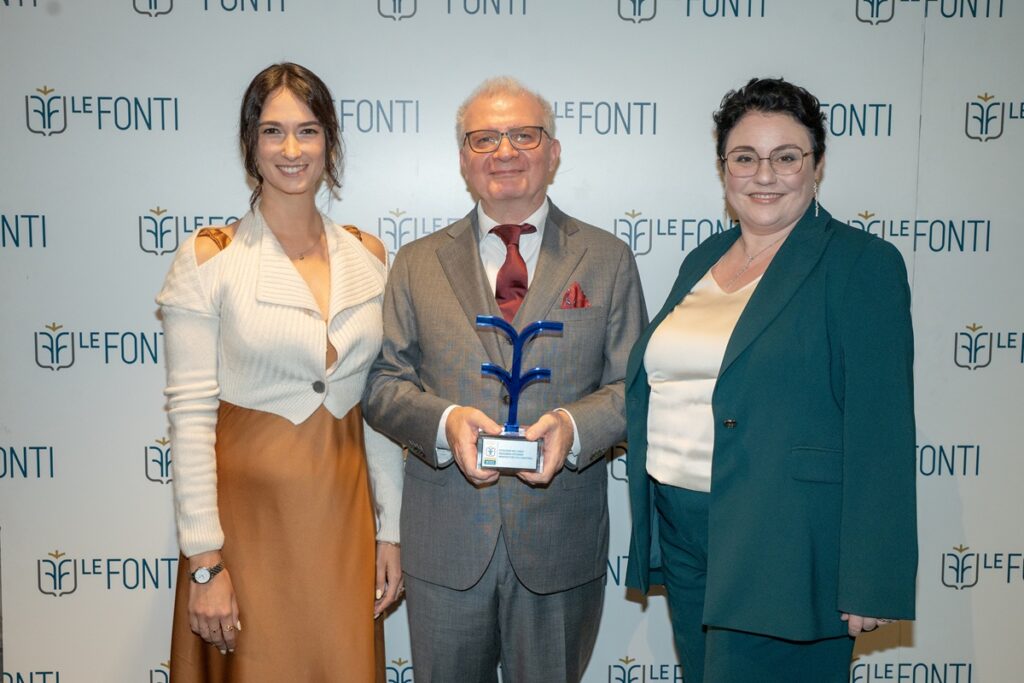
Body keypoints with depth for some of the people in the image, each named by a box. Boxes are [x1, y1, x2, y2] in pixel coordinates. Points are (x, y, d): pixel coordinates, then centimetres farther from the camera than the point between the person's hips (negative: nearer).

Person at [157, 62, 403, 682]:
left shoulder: (368, 256, 4)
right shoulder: (208, 259, -7)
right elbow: (190, 414, -9)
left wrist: (390, 529, 6)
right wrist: (204, 560, -11)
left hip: (343, 512, 3)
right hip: (248, 511, -3)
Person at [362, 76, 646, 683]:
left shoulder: (607, 258, 3)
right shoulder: (418, 263, 6)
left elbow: (634, 384, 1)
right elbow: (383, 383, 3)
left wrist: (575, 425, -19)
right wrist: (443, 421, -17)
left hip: (562, 541, 0)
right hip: (444, 542, 1)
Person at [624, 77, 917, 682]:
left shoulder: (863, 264, -9)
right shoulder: (704, 259, 11)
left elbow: (880, 432, -14)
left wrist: (870, 584, -17)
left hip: (783, 552, -6)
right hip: (681, 531, 6)